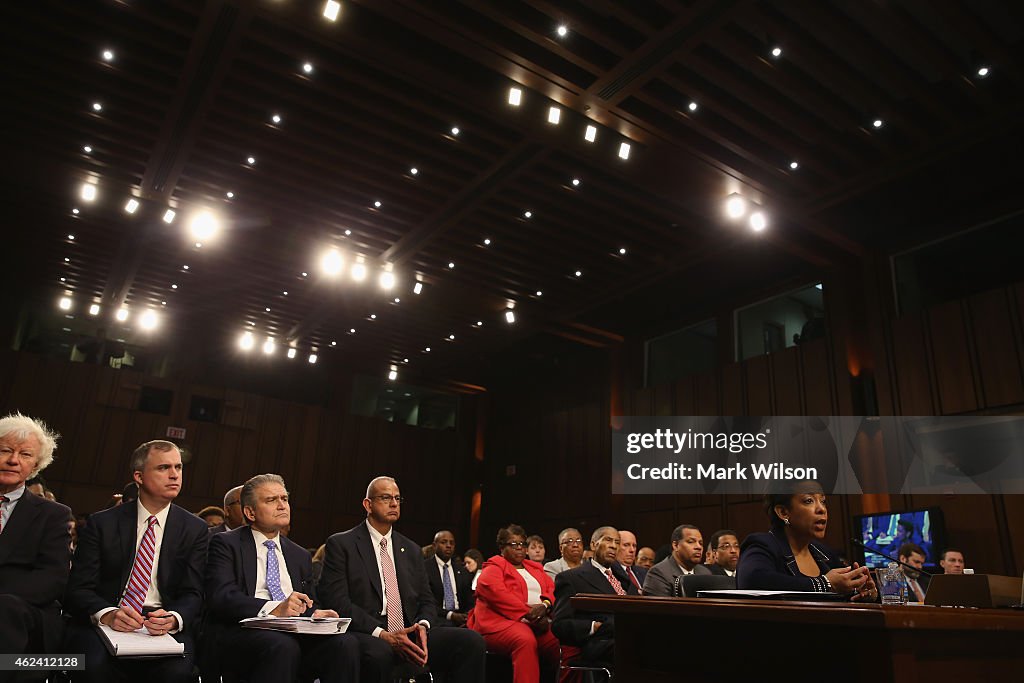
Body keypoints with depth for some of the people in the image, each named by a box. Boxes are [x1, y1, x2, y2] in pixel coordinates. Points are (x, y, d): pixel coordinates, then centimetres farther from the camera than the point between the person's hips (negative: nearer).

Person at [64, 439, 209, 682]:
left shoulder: (195, 529, 6)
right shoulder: (102, 523, 5)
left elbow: (192, 594, 1)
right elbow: (79, 587, -1)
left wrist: (173, 618, -23)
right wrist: (108, 614, -23)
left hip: (165, 625, 0)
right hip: (104, 621, 0)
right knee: (94, 662, -33)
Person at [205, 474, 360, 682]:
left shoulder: (301, 555, 24)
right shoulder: (226, 544, 7)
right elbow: (220, 597, -8)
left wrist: (314, 615, -1)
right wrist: (274, 609, -21)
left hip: (294, 633, 5)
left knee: (345, 642, -25)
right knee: (283, 646, -37)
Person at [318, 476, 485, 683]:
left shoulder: (412, 550, 19)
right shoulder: (341, 544, 3)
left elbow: (426, 601, 17)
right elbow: (336, 600, -8)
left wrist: (423, 626, -8)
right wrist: (383, 635, -18)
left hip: (410, 635, 5)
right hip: (367, 636, -5)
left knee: (471, 641, -20)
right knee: (378, 652, -40)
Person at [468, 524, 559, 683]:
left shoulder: (536, 568, 28)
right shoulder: (493, 568, 9)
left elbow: (552, 589, 15)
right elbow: (497, 593, -10)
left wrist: (545, 605, -9)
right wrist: (528, 614, -17)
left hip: (539, 623, 5)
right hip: (502, 621, -5)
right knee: (525, 640, -37)